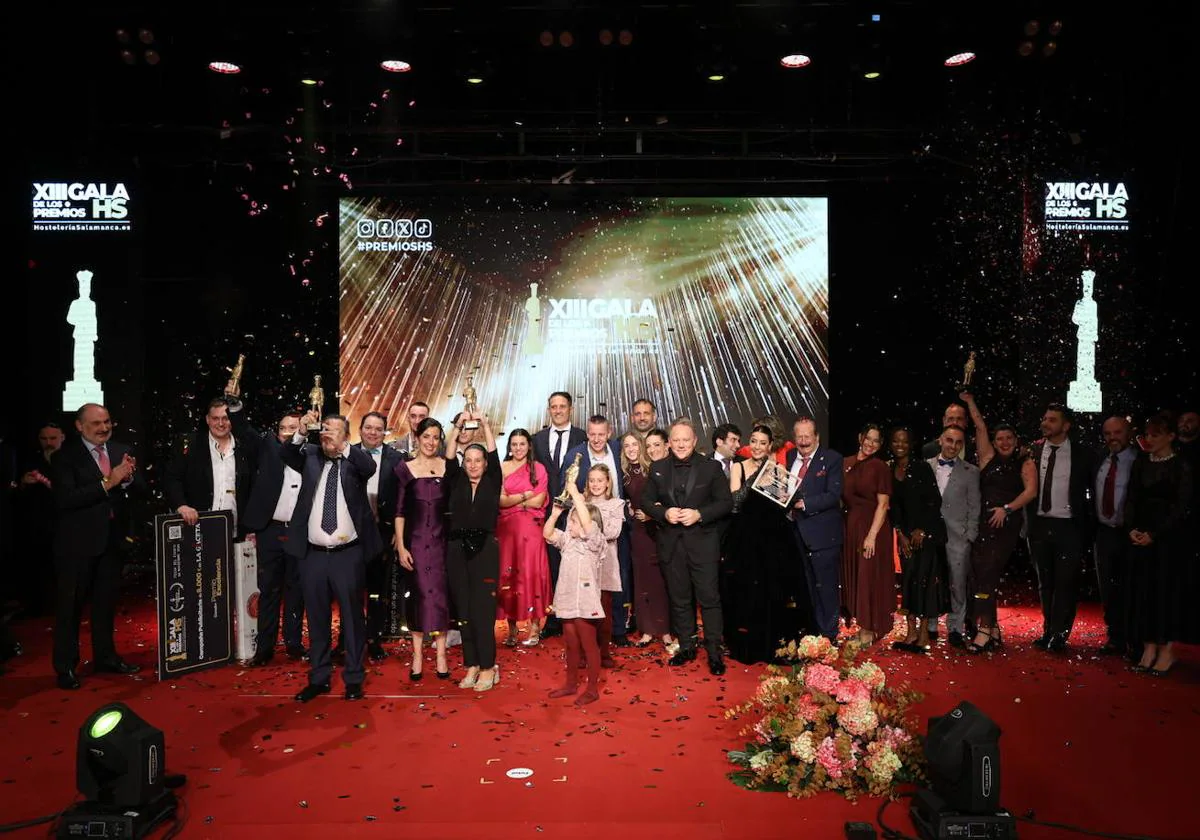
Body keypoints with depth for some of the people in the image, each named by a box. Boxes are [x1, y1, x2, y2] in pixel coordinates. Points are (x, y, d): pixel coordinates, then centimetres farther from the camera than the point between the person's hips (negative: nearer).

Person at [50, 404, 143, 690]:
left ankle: (105, 656, 31)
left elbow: (140, 489, 3)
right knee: (70, 604, 5)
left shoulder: (122, 451, 5)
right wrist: (107, 483, -26)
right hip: (77, 541, -5)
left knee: (106, 601, 17)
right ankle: (65, 666, 17)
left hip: (112, 538, 5)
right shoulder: (65, 457, -11)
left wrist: (128, 477, -19)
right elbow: (65, 499, -21)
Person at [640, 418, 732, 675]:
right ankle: (686, 647, 25)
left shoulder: (711, 467, -1)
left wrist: (699, 514, -16)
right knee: (679, 599, 12)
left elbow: (726, 502, -3)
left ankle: (714, 652, 7)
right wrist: (664, 513, -12)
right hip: (671, 544, 3)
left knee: (709, 598, -3)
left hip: (702, 542, -3)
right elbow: (646, 501, 7)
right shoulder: (657, 468, 6)